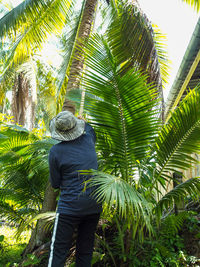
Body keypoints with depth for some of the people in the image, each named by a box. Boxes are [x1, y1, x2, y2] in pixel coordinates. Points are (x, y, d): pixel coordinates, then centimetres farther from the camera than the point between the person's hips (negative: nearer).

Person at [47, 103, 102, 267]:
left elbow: (55, 184, -2)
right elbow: (90, 129, 27)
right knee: (86, 249, 17)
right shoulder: (88, 140, 0)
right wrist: (83, 121, 45)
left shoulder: (55, 151, -11)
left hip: (70, 207, -4)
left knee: (59, 252, 8)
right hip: (94, 206, 5)